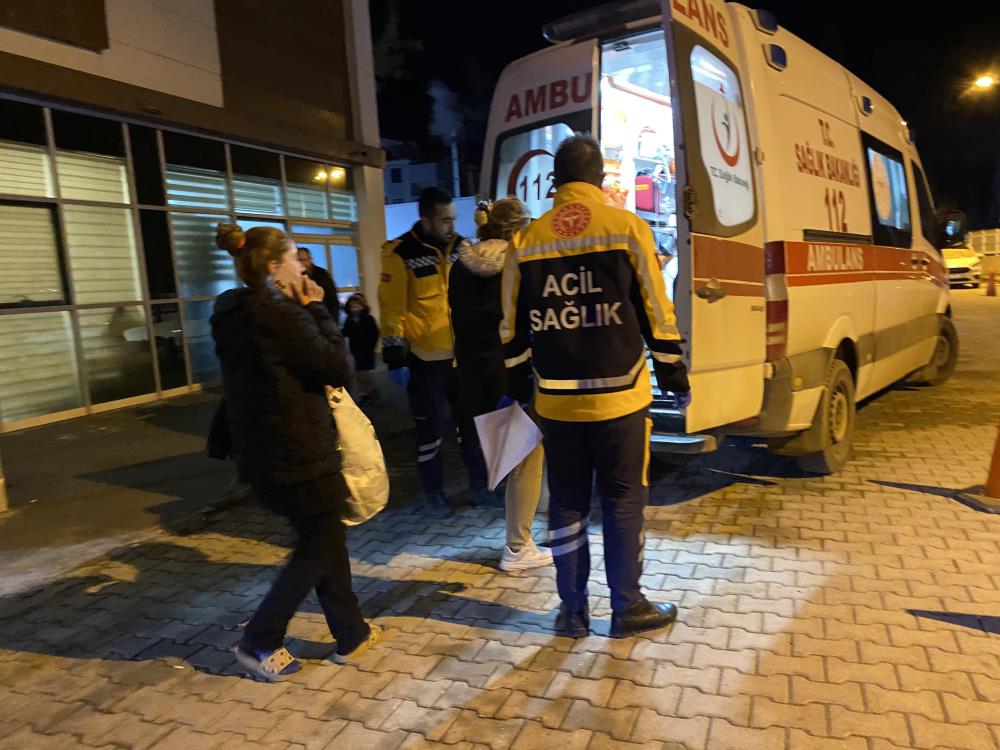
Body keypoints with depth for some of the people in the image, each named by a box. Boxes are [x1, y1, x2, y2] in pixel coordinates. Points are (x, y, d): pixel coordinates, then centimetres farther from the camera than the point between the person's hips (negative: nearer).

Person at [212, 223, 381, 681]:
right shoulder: (279, 314, -21)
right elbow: (338, 369, -16)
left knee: (326, 538, 18)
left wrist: (304, 312, 7)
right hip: (297, 454, -10)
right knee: (318, 547, 9)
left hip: (261, 452, 10)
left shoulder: (235, 314, 8)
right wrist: (316, 310, -10)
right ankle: (259, 643, 19)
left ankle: (351, 634, 30)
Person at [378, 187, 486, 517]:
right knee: (430, 428, 7)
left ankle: (479, 480, 32)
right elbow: (392, 309, -11)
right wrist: (395, 356, -14)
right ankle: (433, 493, 23)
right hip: (426, 358, -5)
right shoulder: (401, 254, -10)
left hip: (463, 353, 5)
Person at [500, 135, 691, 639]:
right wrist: (674, 377, 9)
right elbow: (657, 314, -3)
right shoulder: (627, 229, -5)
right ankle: (627, 608, 22)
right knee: (623, 502, 10)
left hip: (557, 401, 3)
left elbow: (513, 329, 7)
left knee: (567, 503, 14)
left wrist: (519, 388, 18)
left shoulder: (525, 242, 3)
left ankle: (572, 610, 24)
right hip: (619, 396, -2)